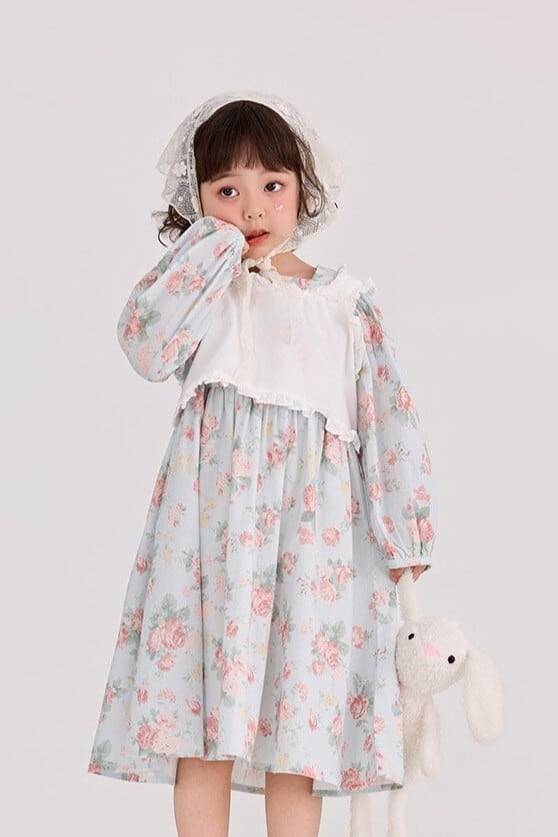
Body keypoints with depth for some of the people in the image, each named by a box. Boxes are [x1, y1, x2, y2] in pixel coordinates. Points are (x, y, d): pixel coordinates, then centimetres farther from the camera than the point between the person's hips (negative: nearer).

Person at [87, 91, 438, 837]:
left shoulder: (345, 302, 11)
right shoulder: (198, 284, 9)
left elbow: (389, 416, 8)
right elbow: (146, 344, -12)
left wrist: (405, 529, 1)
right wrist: (215, 246, -7)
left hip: (317, 520, 1)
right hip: (213, 514, 0)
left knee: (302, 714, 1)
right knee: (202, 708, -2)